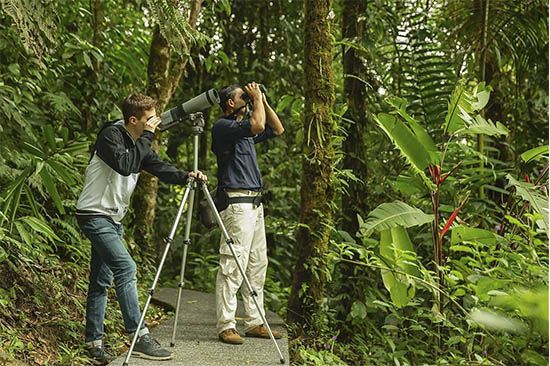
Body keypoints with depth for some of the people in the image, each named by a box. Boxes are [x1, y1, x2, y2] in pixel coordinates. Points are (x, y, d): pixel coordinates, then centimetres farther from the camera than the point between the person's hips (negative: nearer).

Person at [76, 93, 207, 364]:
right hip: (94, 214, -9)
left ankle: (94, 344, 16)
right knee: (125, 267, -20)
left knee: (102, 281, 10)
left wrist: (186, 176, -16)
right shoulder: (110, 135, -15)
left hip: (113, 219, 9)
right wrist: (147, 136, -24)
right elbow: (125, 165, -30)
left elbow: (161, 168, 2)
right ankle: (140, 337, -21)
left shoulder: (139, 144, 9)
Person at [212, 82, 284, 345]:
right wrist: (257, 99, -7)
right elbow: (258, 125, -23)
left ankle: (254, 322, 15)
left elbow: (277, 129, 27)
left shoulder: (245, 130, 20)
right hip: (237, 202, -10)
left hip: (254, 203, 10)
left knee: (257, 264, 10)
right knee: (233, 266, -10)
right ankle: (226, 326, -7)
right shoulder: (223, 126, -8)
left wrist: (263, 101, 18)